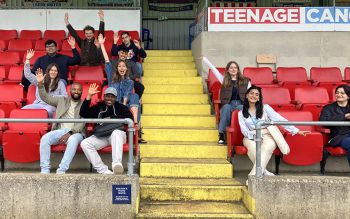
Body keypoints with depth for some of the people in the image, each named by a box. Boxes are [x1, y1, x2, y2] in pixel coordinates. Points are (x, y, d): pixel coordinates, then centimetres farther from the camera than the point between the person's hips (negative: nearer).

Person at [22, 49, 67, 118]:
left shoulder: (60, 83, 19)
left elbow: (65, 96, 12)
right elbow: (28, 75, 19)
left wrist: (53, 97, -4)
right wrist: (27, 59, 15)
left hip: (51, 105, -2)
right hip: (38, 104, 2)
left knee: (48, 111, -44)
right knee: (23, 110, -33)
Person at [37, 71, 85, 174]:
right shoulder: (62, 100, 21)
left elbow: (82, 123, -4)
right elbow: (46, 97, 16)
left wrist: (70, 133, -20)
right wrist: (40, 84, 0)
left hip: (76, 132, -3)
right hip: (60, 130, 3)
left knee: (73, 140, -38)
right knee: (44, 138, -26)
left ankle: (61, 170, -38)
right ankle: (45, 170, -25)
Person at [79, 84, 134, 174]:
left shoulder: (121, 107, 15)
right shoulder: (99, 107, 21)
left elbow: (130, 118, -3)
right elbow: (83, 113, 11)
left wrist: (111, 118, -8)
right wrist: (89, 96, 4)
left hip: (116, 132, -3)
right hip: (101, 136, 3)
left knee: (116, 133, -39)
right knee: (84, 143, -23)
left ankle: (117, 163, -53)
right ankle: (103, 170, -30)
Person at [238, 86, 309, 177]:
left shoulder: (265, 108, 10)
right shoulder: (241, 113, 13)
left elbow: (280, 119, 2)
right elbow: (244, 130, 3)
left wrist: (296, 131, -6)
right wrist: (254, 135, -18)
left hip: (267, 136, -1)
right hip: (250, 138, 1)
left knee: (266, 148, -36)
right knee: (253, 148, -36)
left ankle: (253, 175, -44)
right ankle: (264, 172, -29)